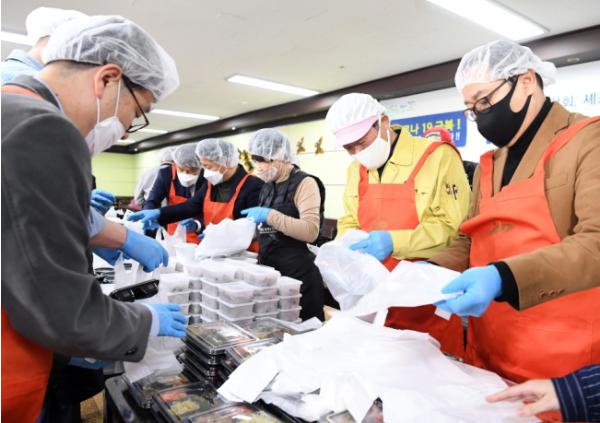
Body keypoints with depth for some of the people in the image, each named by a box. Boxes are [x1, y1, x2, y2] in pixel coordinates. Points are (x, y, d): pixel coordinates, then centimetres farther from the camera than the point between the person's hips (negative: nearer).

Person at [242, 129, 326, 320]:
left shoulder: (304, 183, -11)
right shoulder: (267, 187, 12)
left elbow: (311, 231, -23)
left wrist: (270, 215, -26)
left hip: (297, 272, -7)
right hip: (269, 269, 7)